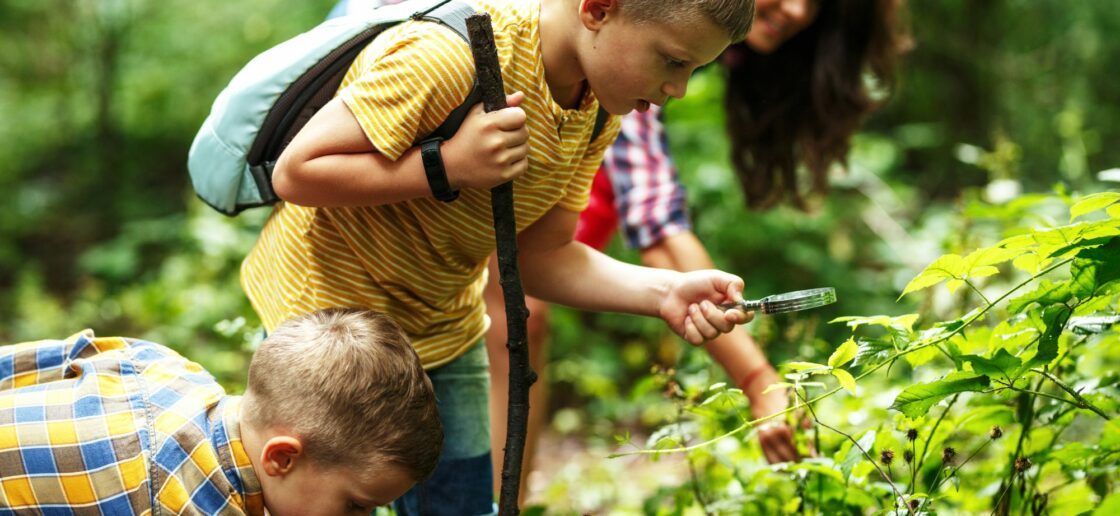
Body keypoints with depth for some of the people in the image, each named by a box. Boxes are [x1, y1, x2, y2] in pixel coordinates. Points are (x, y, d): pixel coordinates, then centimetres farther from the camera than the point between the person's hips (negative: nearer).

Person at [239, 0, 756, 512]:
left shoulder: (598, 111, -6)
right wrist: (449, 165, -35)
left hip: (444, 332, 7)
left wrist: (663, 293, -19)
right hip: (326, 317, -7)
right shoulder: (448, 56, -32)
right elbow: (296, 172, -27)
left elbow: (537, 254, -5)